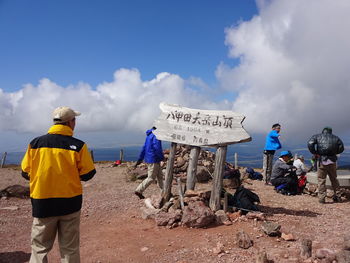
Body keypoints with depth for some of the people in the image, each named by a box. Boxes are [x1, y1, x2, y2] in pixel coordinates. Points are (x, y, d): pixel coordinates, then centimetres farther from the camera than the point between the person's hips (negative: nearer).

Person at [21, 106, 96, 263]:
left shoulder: (35, 143, -4)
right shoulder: (78, 145, -11)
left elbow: (25, 173, 2)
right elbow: (87, 174, -7)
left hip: (42, 203, 2)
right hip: (70, 202, -1)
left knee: (40, 247, 16)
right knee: (70, 248, 12)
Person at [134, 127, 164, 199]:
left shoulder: (149, 135, 15)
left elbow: (144, 147, 16)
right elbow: (157, 147, -23)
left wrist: (140, 159, 18)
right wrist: (162, 157, -11)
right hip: (153, 160, -10)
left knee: (160, 176, 15)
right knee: (151, 178, -1)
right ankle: (139, 191, 4)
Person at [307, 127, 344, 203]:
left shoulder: (317, 136, 6)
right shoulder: (335, 138, 13)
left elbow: (310, 144, -9)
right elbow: (341, 148, 11)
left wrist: (315, 153, 0)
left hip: (322, 160, -2)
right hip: (332, 161, 3)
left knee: (321, 180, 3)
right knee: (334, 179, 18)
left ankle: (321, 198, 2)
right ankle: (337, 196, 24)